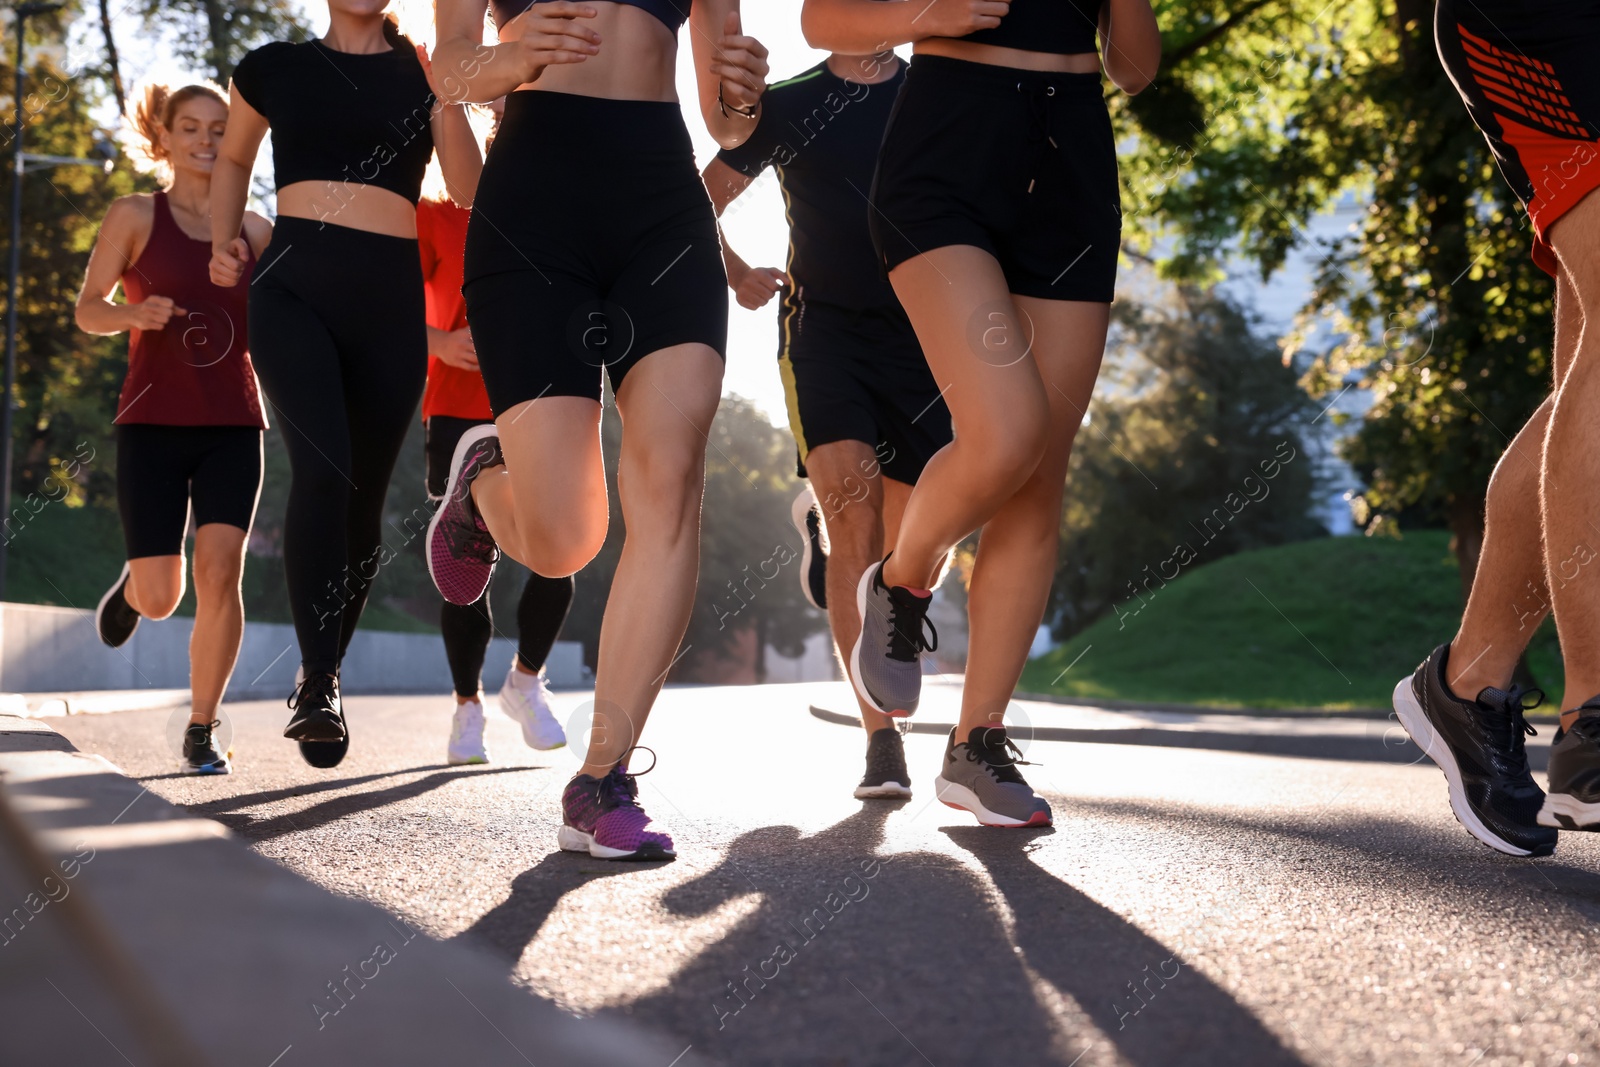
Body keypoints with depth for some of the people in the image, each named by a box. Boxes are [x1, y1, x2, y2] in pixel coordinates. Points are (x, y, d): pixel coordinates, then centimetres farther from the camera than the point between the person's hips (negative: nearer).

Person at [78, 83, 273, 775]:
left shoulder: (253, 230, 10)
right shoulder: (136, 216, 2)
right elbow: (87, 310, 1)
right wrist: (134, 312, -20)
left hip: (233, 425, 2)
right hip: (153, 424, -2)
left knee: (220, 573, -12)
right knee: (160, 599, -3)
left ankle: (201, 731, 1)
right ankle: (133, 582, 36)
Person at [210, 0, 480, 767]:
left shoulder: (424, 72, 10)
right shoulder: (275, 67, 13)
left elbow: (469, 191, 0)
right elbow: (233, 160, 28)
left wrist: (448, 93, -11)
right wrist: (222, 243, 13)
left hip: (390, 298, 1)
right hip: (295, 285, -1)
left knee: (364, 495, 4)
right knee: (321, 468, -23)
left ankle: (328, 669, 22)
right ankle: (316, 684, -22)